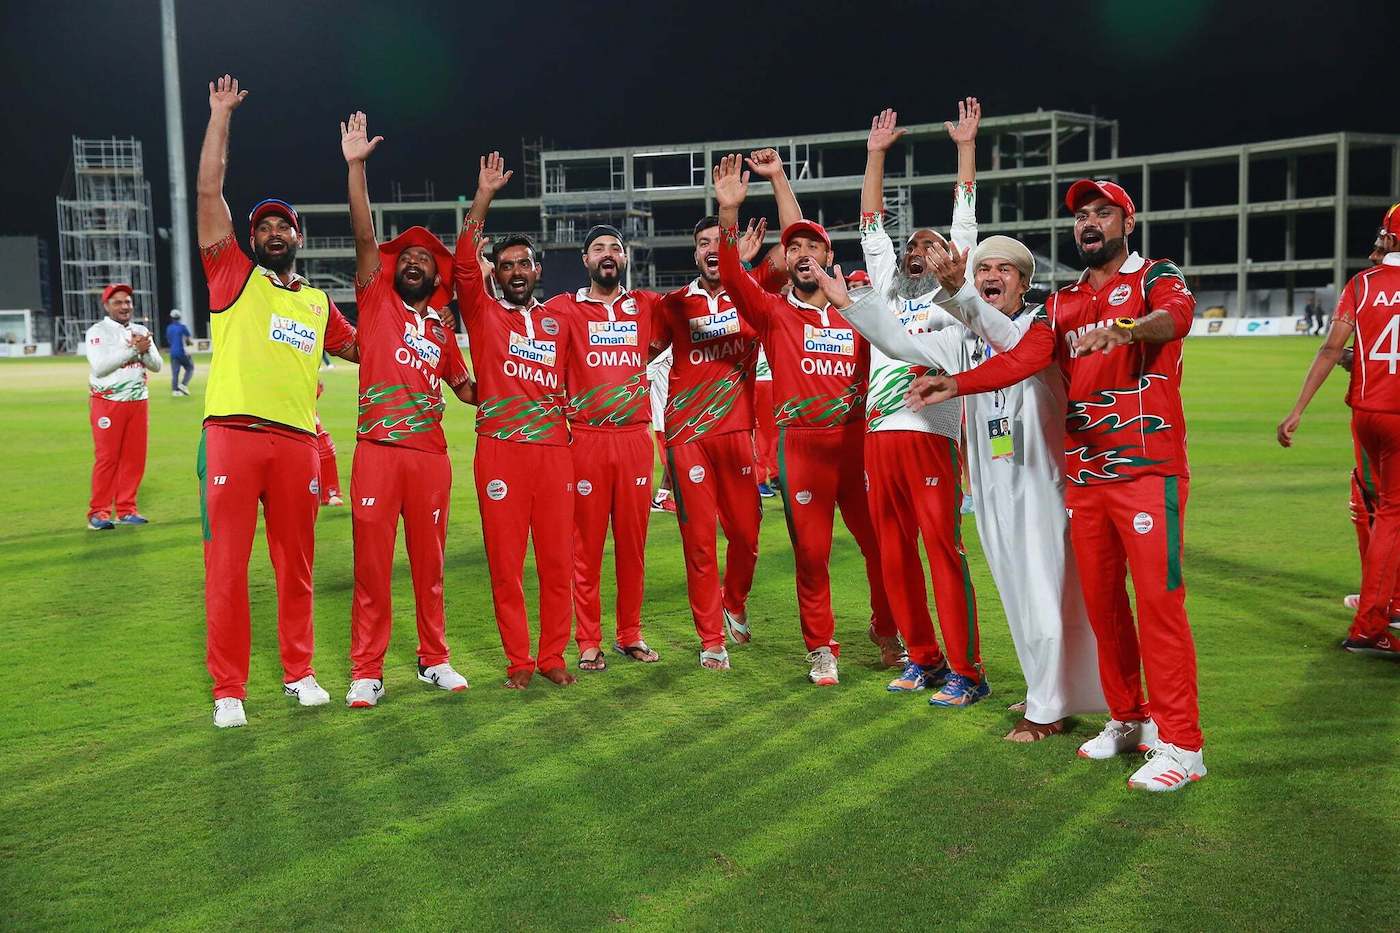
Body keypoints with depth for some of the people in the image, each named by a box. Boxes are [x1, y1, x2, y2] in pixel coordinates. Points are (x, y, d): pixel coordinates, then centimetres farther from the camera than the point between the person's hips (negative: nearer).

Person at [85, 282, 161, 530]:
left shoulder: (141, 332, 13)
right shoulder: (97, 331, -4)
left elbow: (156, 365, 7)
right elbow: (99, 366, -17)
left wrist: (145, 350, -14)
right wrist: (132, 349, -19)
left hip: (138, 402, 5)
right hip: (108, 403, -5)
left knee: (135, 457, 5)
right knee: (106, 458, -6)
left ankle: (126, 510, 13)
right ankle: (98, 512, 0)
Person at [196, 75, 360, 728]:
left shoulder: (318, 303, 19)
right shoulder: (233, 276, 10)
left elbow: (361, 349, 32)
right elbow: (208, 192, 5)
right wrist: (221, 114, 5)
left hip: (297, 441, 3)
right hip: (233, 434, -3)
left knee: (295, 564, 9)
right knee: (226, 564, -1)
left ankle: (299, 671, 22)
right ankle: (228, 688, 8)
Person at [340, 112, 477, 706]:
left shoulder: (442, 332, 17)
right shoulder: (375, 299, 8)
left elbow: (467, 387, 27)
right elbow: (365, 235, -3)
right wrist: (356, 166, -10)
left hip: (431, 454, 3)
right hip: (377, 450, -3)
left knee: (429, 563, 10)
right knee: (372, 565, 0)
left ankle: (434, 660, 22)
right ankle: (366, 672, 8)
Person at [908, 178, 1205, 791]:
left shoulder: (1155, 278, 2)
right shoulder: (1063, 303, 18)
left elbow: (1177, 314, -22)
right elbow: (1022, 358, 4)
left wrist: (1128, 329, -45)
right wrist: (955, 385, -12)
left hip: (1147, 471, -6)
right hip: (1083, 476, 6)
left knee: (1159, 601, -8)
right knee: (1100, 602, 10)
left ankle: (1180, 745, 0)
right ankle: (1126, 720, 24)